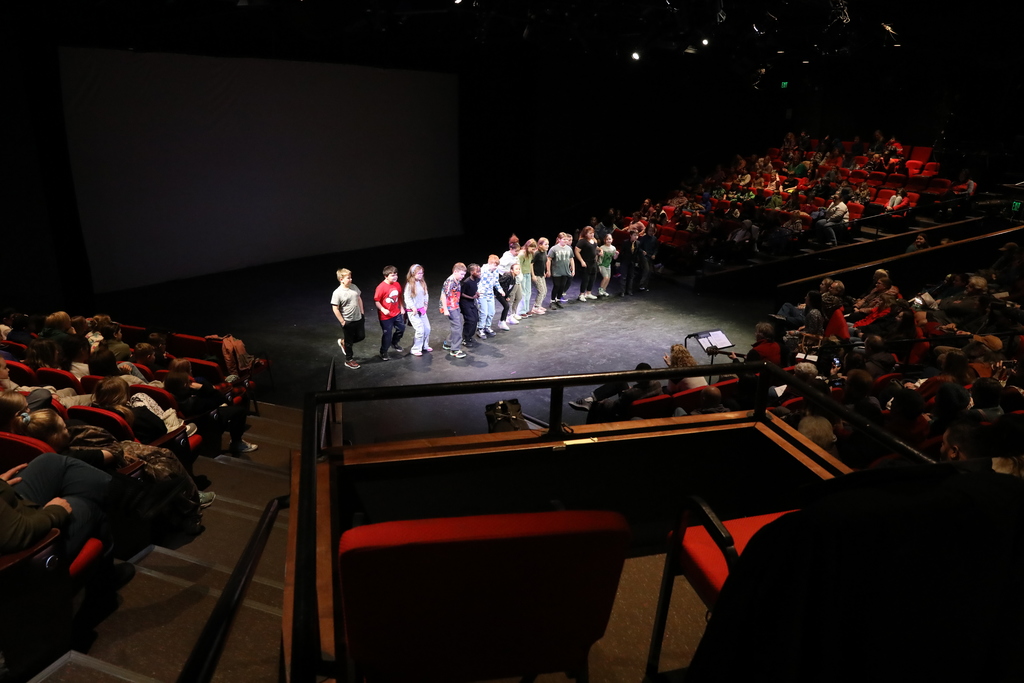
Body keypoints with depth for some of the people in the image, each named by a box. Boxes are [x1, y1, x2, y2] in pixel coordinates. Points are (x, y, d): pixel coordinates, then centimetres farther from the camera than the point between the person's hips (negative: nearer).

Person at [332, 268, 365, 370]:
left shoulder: (354, 287, -3)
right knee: (349, 342, 9)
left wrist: (362, 313, 12)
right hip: (348, 322, -6)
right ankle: (349, 361, 29)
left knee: (361, 336, 18)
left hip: (358, 319, 6)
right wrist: (342, 322, -15)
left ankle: (343, 342, 40)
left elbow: (359, 299, 11)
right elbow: (335, 308, -17)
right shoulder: (337, 293, -20)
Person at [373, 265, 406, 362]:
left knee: (401, 328, 20)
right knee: (387, 334, 4)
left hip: (397, 313, 6)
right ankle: (383, 353, 25)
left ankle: (394, 343, 47)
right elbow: (376, 301, -18)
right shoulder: (381, 287, -23)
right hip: (386, 316, -6)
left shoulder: (397, 284, -3)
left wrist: (401, 307, 10)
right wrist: (383, 309, -27)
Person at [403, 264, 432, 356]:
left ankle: (425, 346, 30)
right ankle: (415, 349, 4)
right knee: (420, 330, -11)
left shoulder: (422, 283, 3)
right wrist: (413, 308, -17)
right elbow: (407, 298, -15)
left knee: (427, 328, 10)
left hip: (422, 310, 7)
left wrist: (425, 305, 5)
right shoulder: (409, 285, -16)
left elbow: (426, 295, 12)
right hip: (413, 311, -7)